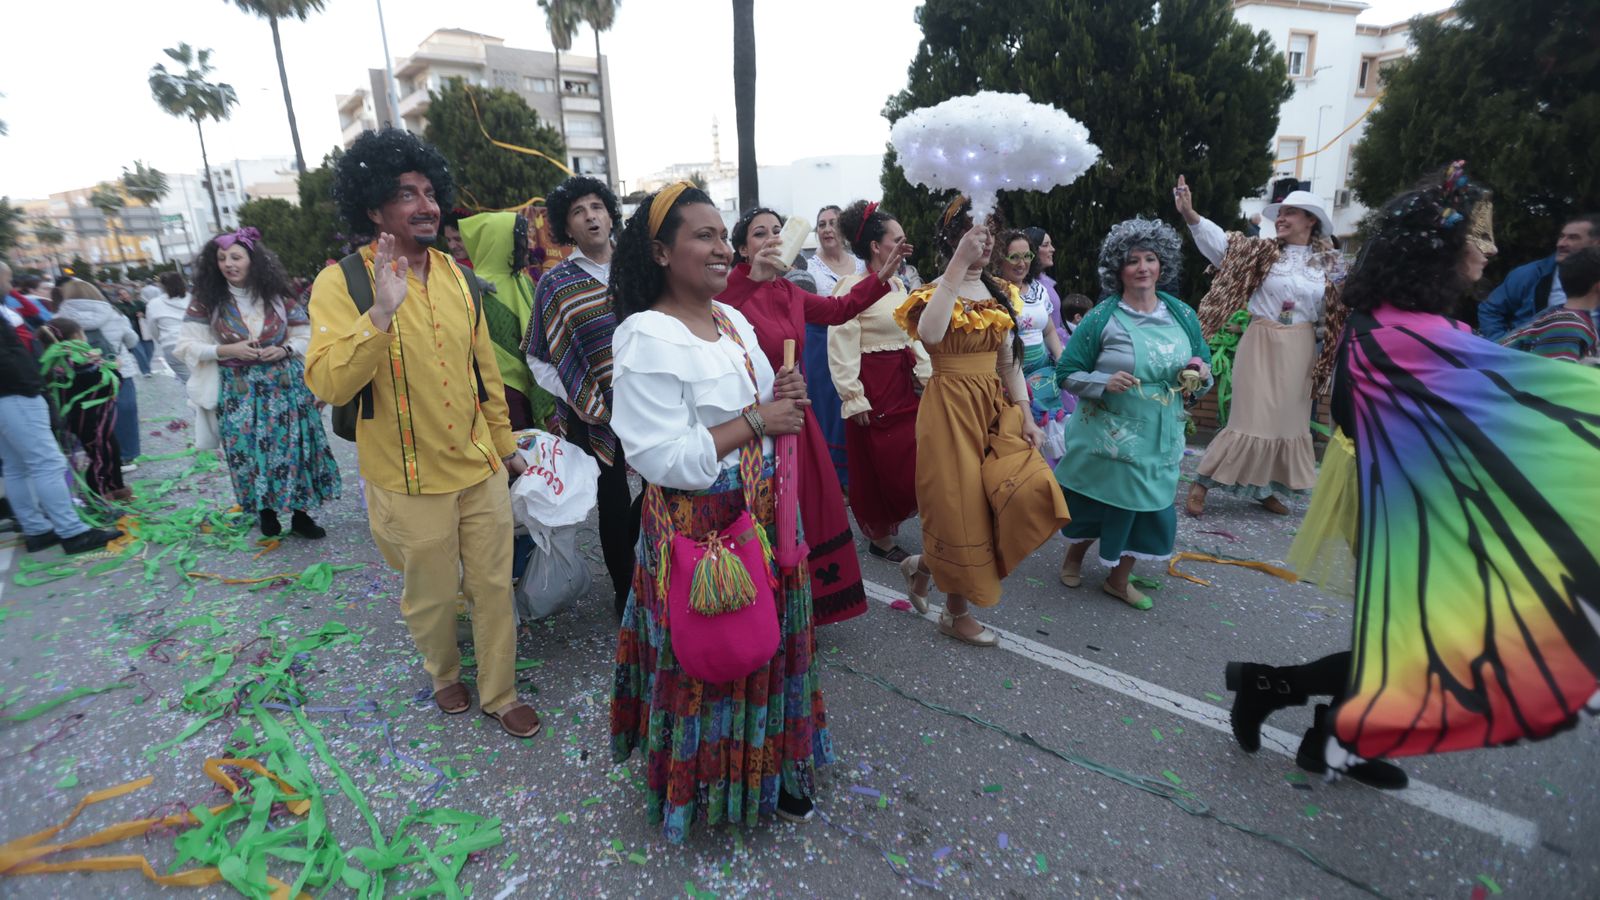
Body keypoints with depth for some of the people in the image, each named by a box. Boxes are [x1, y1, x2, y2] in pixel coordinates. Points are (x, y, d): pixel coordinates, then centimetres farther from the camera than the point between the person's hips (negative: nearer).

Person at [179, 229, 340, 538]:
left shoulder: (278, 297, 2)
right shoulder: (206, 302, 0)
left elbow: (306, 337, 8)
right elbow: (186, 347, 1)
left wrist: (284, 350, -12)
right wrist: (227, 351, -14)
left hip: (285, 386, 1)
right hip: (238, 393, 0)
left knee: (294, 447, 2)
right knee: (249, 452, 2)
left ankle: (301, 514, 14)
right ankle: (265, 512, 21)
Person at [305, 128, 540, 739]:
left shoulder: (455, 275, 3)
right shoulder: (341, 283, -11)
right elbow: (328, 384, -24)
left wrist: (504, 443, 16)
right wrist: (380, 311, -36)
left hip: (481, 468, 4)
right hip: (411, 482, -3)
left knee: (494, 586, 12)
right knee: (431, 597, 15)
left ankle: (499, 694, 32)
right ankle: (444, 674, 46)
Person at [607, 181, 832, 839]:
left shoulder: (734, 319, 8)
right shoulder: (646, 336, -17)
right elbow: (661, 458, -23)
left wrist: (783, 399, -3)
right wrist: (755, 420, -20)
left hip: (764, 511, 8)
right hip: (698, 526, -8)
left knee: (771, 638, 20)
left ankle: (775, 759, 43)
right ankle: (711, 779, 36)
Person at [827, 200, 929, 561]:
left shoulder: (898, 284, 11)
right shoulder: (852, 286, -14)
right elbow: (842, 346, -17)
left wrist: (927, 375, 8)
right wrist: (854, 398, -19)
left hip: (904, 382, 8)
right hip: (874, 385, -8)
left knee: (911, 461, 10)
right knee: (876, 466, 5)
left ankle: (886, 527, 31)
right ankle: (879, 535, 24)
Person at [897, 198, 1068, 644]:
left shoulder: (1001, 293, 12)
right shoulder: (934, 290, -8)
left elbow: (1010, 360, 13)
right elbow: (929, 334, -32)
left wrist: (1026, 416, 5)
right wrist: (959, 264, -28)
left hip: (996, 407, 6)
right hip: (951, 409, -6)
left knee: (1030, 489, -7)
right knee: (961, 505, -1)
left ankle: (925, 564, 14)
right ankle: (957, 613, 22)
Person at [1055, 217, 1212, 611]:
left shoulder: (1182, 314, 3)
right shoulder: (1101, 317, -10)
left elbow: (1204, 363, 15)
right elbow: (1067, 373, -8)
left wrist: (1199, 377, -8)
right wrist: (1103, 382, -25)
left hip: (1160, 437, 4)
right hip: (1106, 435, -4)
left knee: (1148, 504, 11)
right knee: (1098, 500, 10)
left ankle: (1119, 579, 32)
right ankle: (1074, 556, 40)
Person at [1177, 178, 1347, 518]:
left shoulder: (1329, 263, 5)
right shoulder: (1262, 251, -1)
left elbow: (1337, 312, 8)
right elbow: (1219, 241, -14)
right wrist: (1189, 214, -26)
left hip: (1299, 350, 3)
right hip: (1261, 344, -3)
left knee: (1288, 421, 9)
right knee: (1251, 419, -6)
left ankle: (1266, 490, 24)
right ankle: (1200, 485, 2)